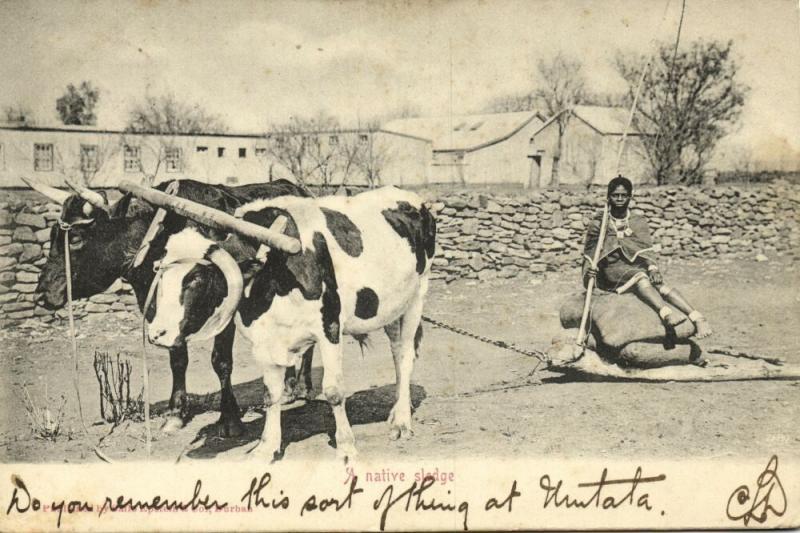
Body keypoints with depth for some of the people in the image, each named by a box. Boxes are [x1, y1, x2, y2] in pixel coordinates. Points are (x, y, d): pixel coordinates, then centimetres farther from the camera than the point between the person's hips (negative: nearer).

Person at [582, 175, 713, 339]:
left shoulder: (639, 222, 14)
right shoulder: (598, 224, 9)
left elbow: (646, 249, 1)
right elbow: (589, 254, 8)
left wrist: (652, 267, -18)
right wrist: (588, 272, -12)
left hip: (637, 267, 3)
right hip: (611, 270, -2)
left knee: (659, 283, -29)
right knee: (640, 276, -35)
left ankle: (697, 318, -44)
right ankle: (665, 312, -59)